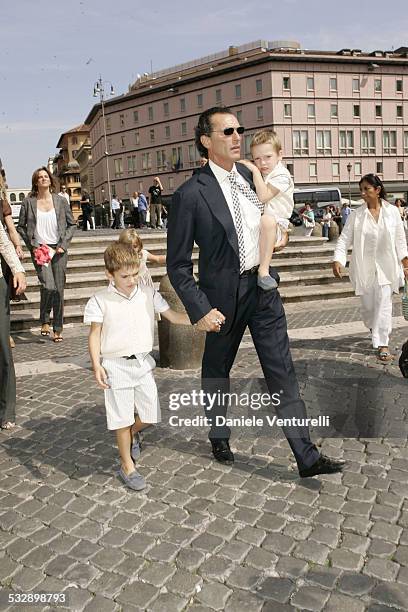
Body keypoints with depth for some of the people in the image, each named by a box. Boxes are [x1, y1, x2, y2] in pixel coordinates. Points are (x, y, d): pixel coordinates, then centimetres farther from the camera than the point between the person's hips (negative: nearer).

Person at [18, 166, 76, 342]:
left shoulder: (61, 201, 5)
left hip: (58, 249, 2)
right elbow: (21, 227, 8)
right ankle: (44, 321, 10)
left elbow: (71, 224, 9)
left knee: (59, 289, 2)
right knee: (48, 286, -17)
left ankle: (58, 329, 14)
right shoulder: (28, 202, 2)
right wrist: (32, 245, -3)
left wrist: (63, 244, -2)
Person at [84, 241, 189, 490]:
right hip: (116, 366, -3)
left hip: (143, 362, 3)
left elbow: (173, 316, 3)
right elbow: (95, 334, -3)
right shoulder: (100, 301, -8)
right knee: (123, 419, 4)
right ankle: (127, 466, 23)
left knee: (151, 414, 10)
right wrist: (96, 365, -12)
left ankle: (132, 434, 44)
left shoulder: (148, 293, 0)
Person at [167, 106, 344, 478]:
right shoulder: (190, 195, -14)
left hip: (263, 287, 5)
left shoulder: (249, 175, 5)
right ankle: (219, 437, 40)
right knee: (217, 369, 16)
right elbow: (178, 265, -11)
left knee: (282, 369, 3)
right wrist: (200, 311, -16)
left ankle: (306, 456, 10)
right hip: (223, 296, -4)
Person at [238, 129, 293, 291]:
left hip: (276, 227, -8)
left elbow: (263, 197, -22)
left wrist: (255, 170, -18)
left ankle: (263, 270, -39)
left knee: (267, 220, -41)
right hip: (254, 227, 8)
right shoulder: (260, 175, 16)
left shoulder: (281, 176, -9)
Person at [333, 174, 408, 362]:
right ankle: (375, 330, 41)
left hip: (386, 266, -1)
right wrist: (337, 260, -20)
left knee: (383, 304, -6)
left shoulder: (392, 211, -1)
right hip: (364, 267, 1)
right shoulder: (356, 215, -4)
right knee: (367, 305, 10)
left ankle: (382, 345, 0)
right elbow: (344, 239, -6)